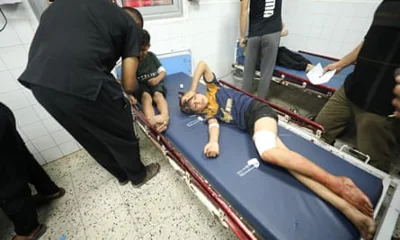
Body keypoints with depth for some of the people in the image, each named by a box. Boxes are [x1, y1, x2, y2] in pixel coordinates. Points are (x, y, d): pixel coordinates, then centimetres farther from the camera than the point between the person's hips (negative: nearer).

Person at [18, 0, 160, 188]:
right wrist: (127, 93, 28)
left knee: (92, 138, 25)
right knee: (121, 135, 18)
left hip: (37, 79, 7)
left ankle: (122, 175, 47)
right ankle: (138, 175, 42)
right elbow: (129, 84, 2)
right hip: (84, 82, -7)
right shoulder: (131, 24, 10)